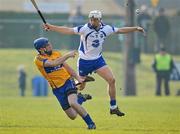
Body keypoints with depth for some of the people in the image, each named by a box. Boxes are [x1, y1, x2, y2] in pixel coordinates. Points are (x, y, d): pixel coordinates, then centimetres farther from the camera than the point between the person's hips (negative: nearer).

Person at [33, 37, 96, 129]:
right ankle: (80, 98, 31)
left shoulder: (56, 53, 4)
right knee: (72, 116, 0)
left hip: (67, 81, 1)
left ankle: (91, 123, -15)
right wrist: (67, 55, -24)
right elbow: (54, 63, -28)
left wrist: (78, 78, 11)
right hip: (57, 89, -1)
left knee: (72, 103, -29)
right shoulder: (38, 59, -12)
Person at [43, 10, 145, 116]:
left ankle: (113, 107, 0)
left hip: (98, 60, 4)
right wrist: (51, 27, -36)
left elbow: (121, 30, 8)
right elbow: (69, 31, -27)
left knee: (112, 80, -10)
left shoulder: (106, 29, -5)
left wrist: (136, 28, 7)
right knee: (80, 86, 4)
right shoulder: (85, 29, -20)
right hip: (84, 61, -4)